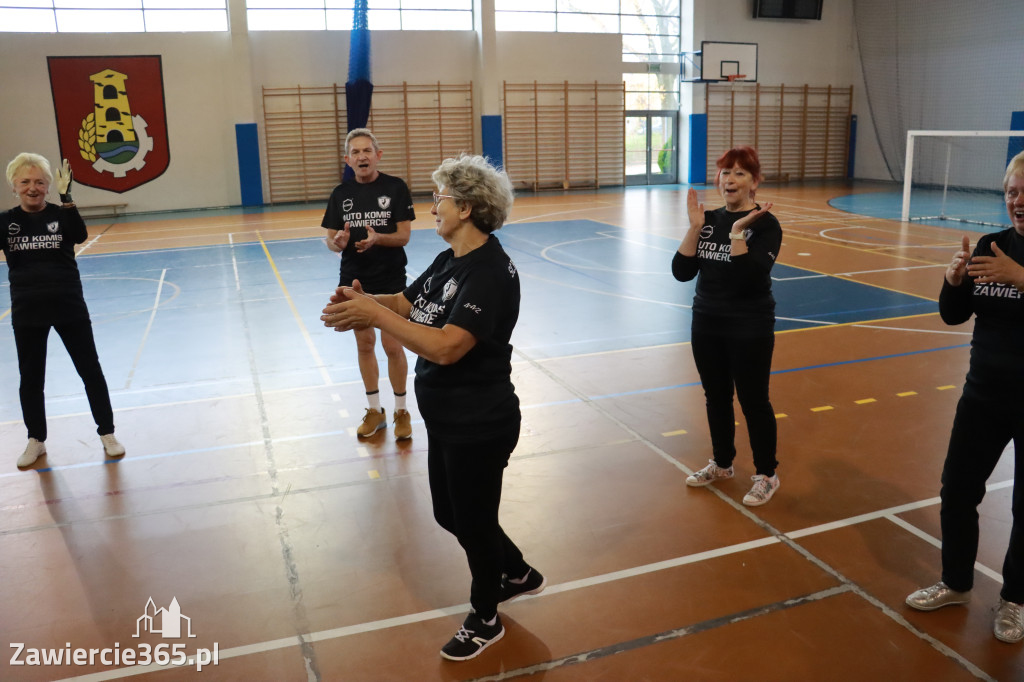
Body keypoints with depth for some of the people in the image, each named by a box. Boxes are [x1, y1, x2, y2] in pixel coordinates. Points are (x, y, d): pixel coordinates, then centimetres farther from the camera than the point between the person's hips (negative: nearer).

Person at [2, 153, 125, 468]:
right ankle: (36, 440, 29)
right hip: (27, 312, 2)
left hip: (69, 307, -2)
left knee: (90, 371, 5)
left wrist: (66, 196, -34)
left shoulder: (60, 215, -4)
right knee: (30, 379, 11)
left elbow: (80, 235, -24)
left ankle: (107, 434, 19)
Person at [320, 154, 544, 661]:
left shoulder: (489, 272, -24)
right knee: (450, 514, 23)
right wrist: (361, 302, -16)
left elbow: (445, 347, -33)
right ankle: (518, 574, 47)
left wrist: (373, 314, -30)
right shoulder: (448, 261, 6)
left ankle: (485, 618, 37)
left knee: (473, 521, 11)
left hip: (478, 427, -9)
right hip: (446, 420, 9)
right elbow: (405, 303, 4)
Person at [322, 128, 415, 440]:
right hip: (354, 281, 3)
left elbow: (403, 236, -10)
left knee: (393, 346, -1)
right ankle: (374, 410, 26)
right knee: (364, 344, 11)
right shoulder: (341, 193, 3)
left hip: (391, 281, -3)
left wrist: (376, 238, -28)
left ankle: (401, 410, 18)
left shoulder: (395, 187, -6)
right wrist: (337, 242, -20)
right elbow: (331, 239, 3)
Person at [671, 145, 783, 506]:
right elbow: (682, 272, -5)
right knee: (716, 397, 16)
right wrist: (694, 228, -13)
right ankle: (721, 463, 35)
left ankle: (766, 475, 22)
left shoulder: (765, 224, -11)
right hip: (706, 324, 5)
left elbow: (750, 277, -24)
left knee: (753, 401, 5)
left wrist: (737, 233, -26)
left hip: (750, 330, -5)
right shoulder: (708, 219, 3)